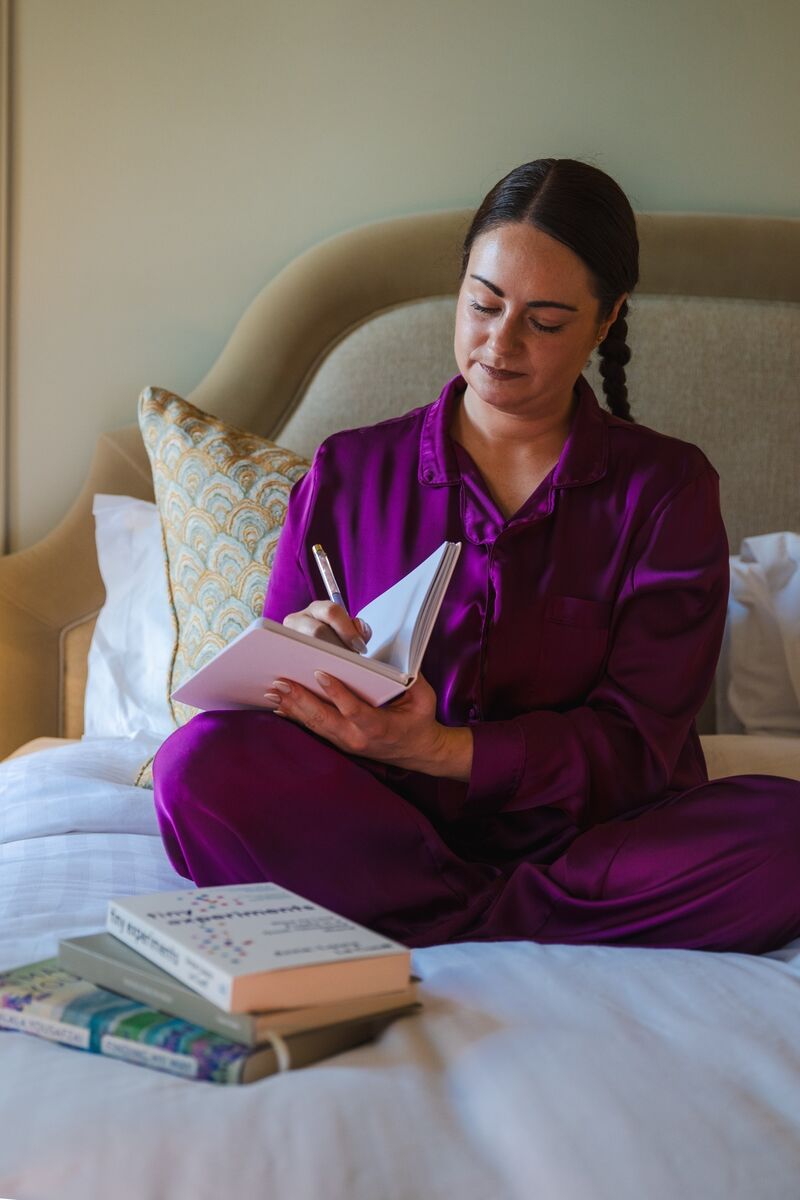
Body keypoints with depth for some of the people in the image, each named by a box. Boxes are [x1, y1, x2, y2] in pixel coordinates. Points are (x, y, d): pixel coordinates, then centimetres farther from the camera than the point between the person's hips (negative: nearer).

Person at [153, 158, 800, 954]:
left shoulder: (667, 488, 5)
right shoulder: (348, 473, 10)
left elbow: (635, 745, -5)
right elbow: (273, 685, 9)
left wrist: (439, 750, -22)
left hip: (585, 837, -1)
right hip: (386, 827, 1)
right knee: (203, 763, -28)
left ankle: (420, 926, -22)